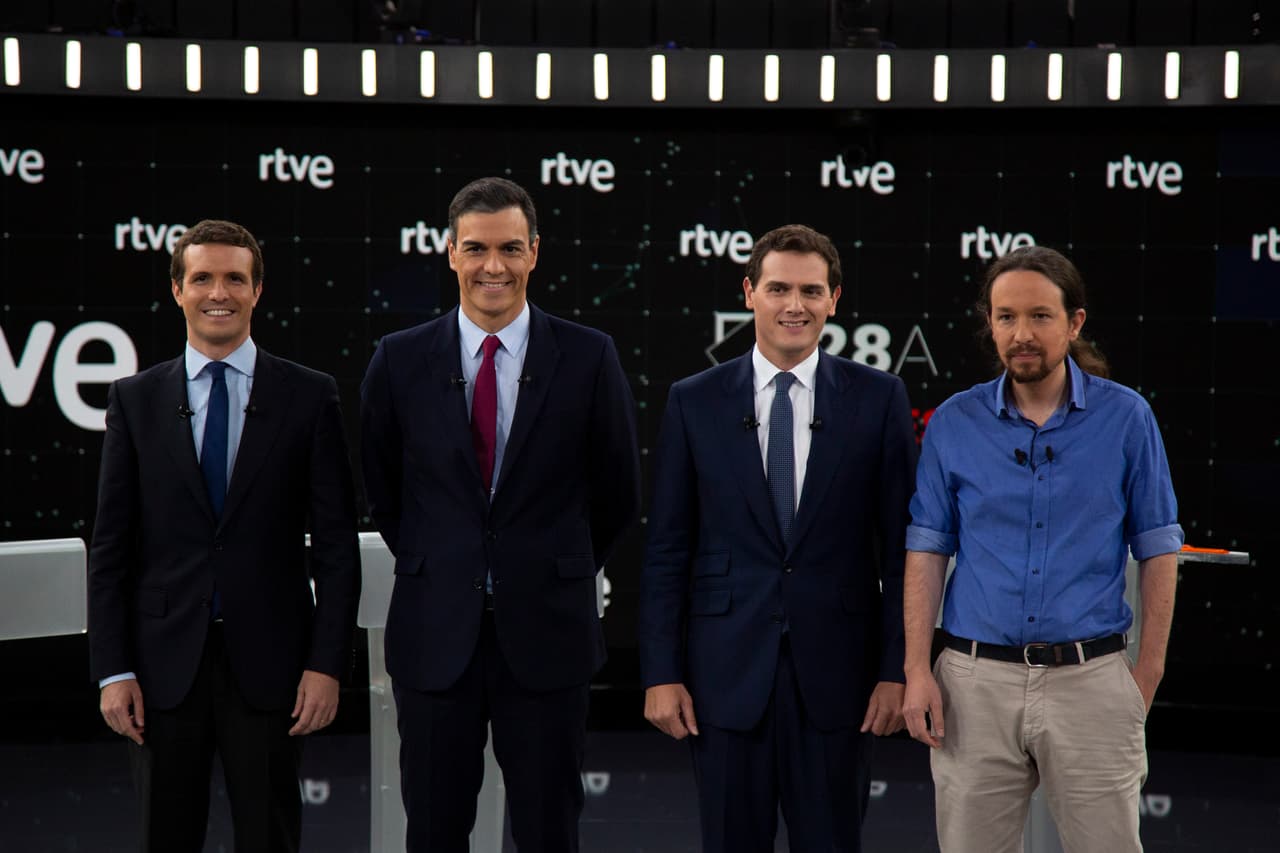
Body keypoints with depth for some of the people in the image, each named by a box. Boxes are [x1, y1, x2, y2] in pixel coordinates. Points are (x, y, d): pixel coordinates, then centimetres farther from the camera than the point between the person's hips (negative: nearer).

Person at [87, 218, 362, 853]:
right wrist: (113, 670, -2)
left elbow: (336, 543, 0)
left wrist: (328, 663, -7)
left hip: (269, 661, -1)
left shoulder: (310, 397, 1)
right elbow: (110, 546, 4)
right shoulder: (134, 401, 5)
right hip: (164, 663, 1)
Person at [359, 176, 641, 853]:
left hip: (546, 635, -1)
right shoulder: (399, 360, 1)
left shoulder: (588, 358, -3)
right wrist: (432, 568, 12)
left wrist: (561, 571, 10)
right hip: (434, 636, 1)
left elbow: (617, 492, 7)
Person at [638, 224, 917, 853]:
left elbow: (902, 546, 1)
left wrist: (897, 669, -4)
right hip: (728, 671, 0)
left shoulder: (878, 399, 1)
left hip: (835, 672, 0)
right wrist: (661, 673, -2)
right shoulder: (694, 402, 3)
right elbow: (667, 550, 3)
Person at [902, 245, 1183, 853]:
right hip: (976, 680, 1)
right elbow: (926, 552, 5)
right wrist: (918, 672, -2)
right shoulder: (954, 423, 3)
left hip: (1090, 681, -1)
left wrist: (1149, 671, -2)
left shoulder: (1126, 418, 0)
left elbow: (1158, 551, 3)